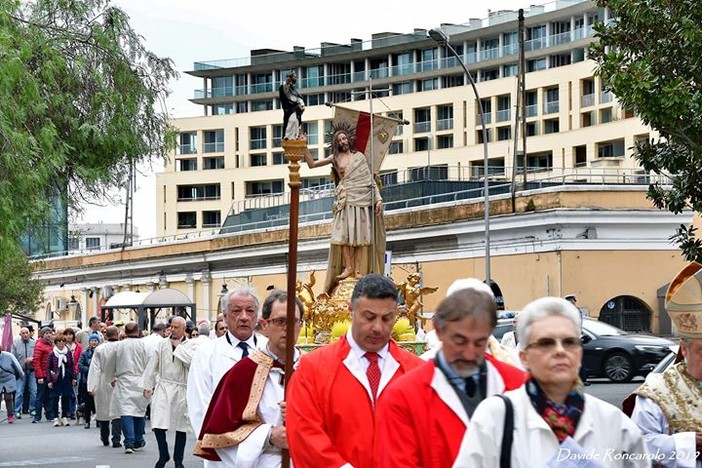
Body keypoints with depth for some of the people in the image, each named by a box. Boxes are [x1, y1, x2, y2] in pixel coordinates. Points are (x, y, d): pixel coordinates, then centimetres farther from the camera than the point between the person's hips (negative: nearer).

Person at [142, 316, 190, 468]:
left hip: (181, 390, -1)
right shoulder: (162, 344, 8)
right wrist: (148, 386, 8)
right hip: (163, 387, 1)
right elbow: (152, 366, 11)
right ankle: (163, 455, 7)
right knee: (158, 424, -10)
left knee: (181, 427, 7)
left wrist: (178, 346, -11)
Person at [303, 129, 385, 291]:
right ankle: (348, 267, -7)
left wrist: (378, 198, 1)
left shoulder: (359, 156, 12)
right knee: (344, 234, -10)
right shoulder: (335, 158, 12)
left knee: (361, 235, -4)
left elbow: (370, 179, 10)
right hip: (346, 201, 0)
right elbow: (312, 164, 11)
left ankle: (358, 269, -3)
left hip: (363, 199, 0)